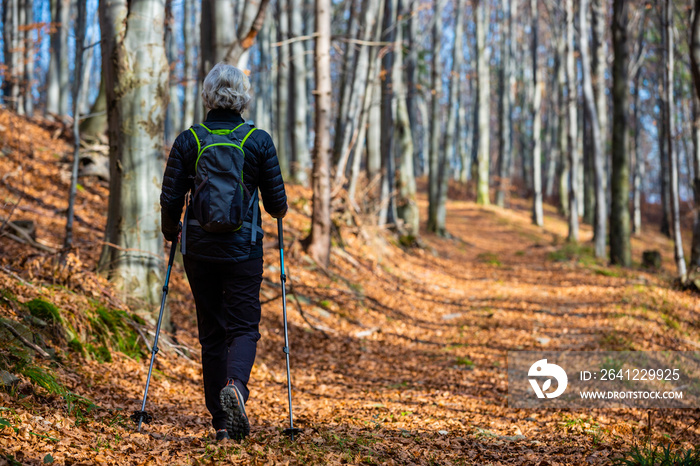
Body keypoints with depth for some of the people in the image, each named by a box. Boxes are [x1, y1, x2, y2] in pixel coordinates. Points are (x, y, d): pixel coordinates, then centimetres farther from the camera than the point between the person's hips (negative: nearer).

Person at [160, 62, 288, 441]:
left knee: (211, 332, 9)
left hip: (199, 248, 2)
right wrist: (278, 211, 23)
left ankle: (223, 422, 10)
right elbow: (277, 203, 0)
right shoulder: (259, 140, -3)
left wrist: (170, 231, 19)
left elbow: (170, 200, -1)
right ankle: (235, 385, -26)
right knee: (243, 326, 4)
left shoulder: (187, 141, -1)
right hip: (243, 247, -1)